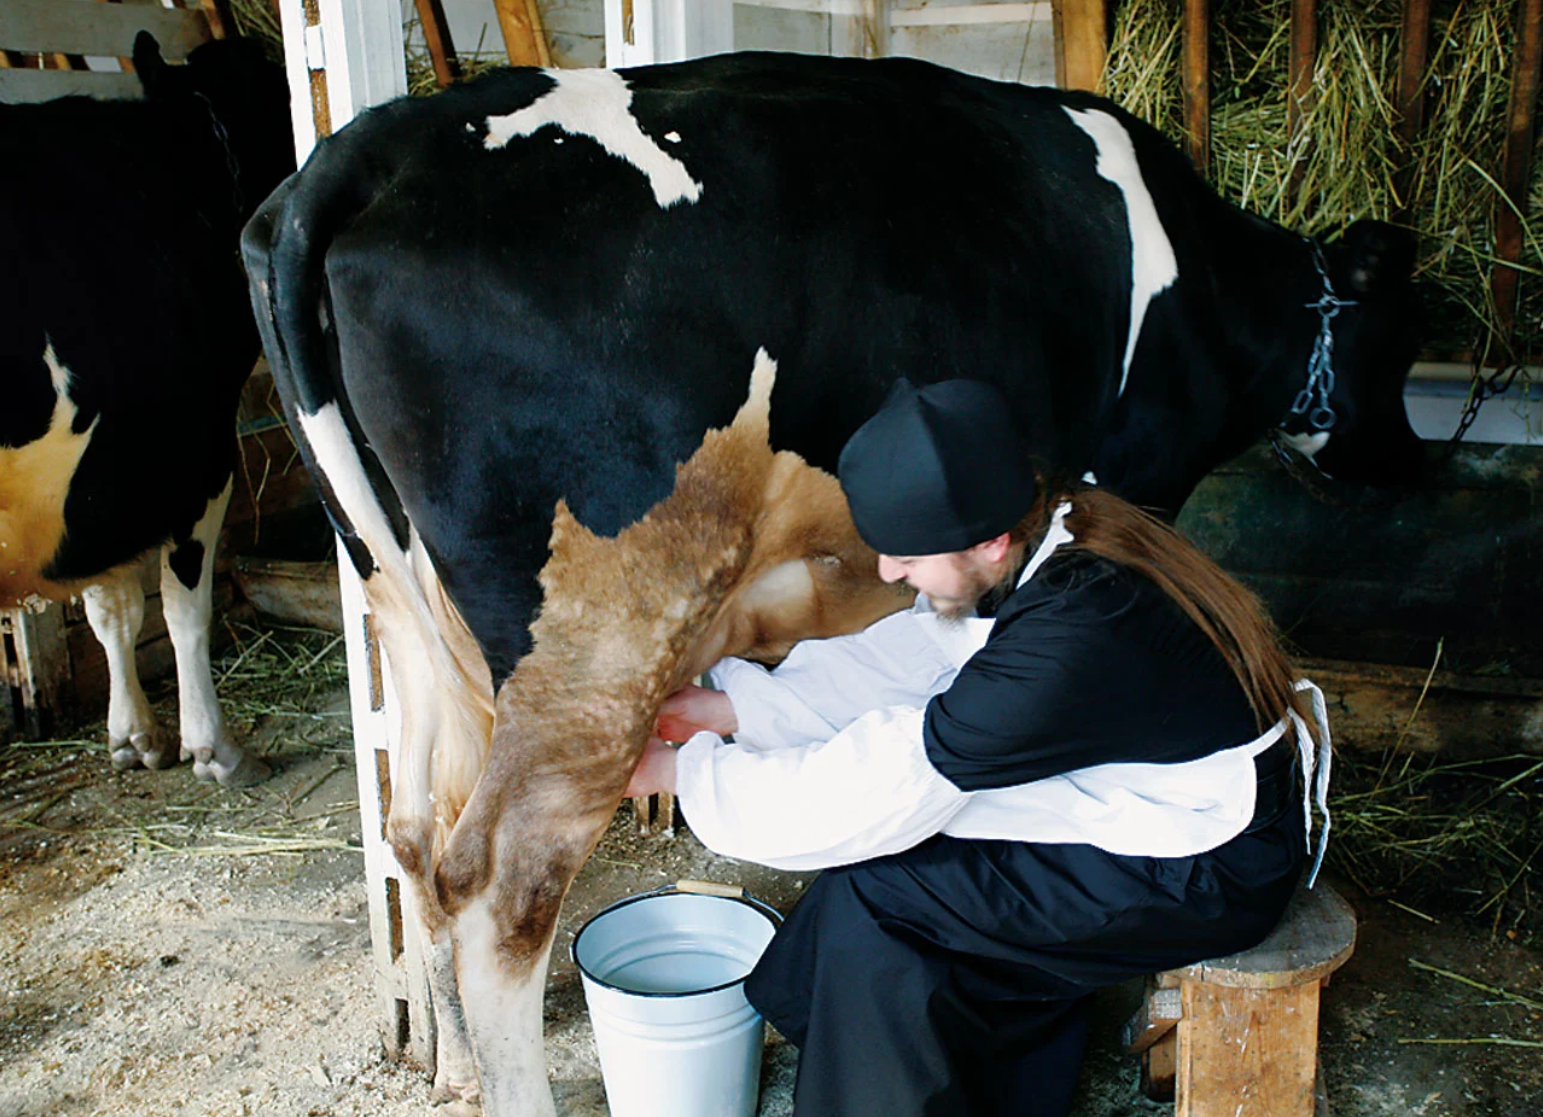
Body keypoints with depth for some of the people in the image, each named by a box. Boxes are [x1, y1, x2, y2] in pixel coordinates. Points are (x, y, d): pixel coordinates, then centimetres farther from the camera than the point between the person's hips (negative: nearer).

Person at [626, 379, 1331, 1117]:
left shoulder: (1067, 643, -33)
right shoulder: (1051, 535, -7)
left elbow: (873, 793, -27)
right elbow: (909, 655, 2)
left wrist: (683, 771, -14)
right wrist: (732, 708, -2)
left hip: (1215, 875, -9)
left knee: (872, 894, -13)